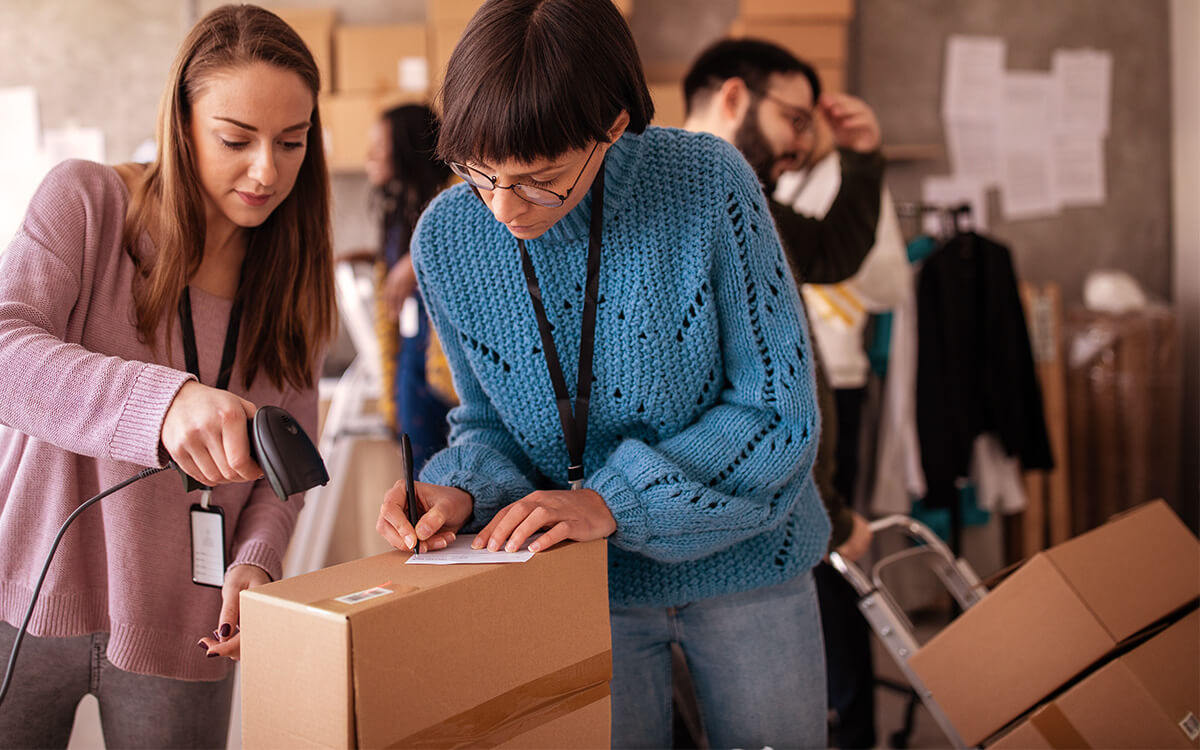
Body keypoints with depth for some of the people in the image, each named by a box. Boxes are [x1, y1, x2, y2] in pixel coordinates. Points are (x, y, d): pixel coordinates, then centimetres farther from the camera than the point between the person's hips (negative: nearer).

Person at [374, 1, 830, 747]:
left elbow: (780, 411, -19)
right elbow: (490, 421, 1)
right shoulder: (446, 240, -13)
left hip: (740, 564, -1)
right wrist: (462, 492, -20)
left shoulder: (709, 186, -23)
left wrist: (614, 501, -26)